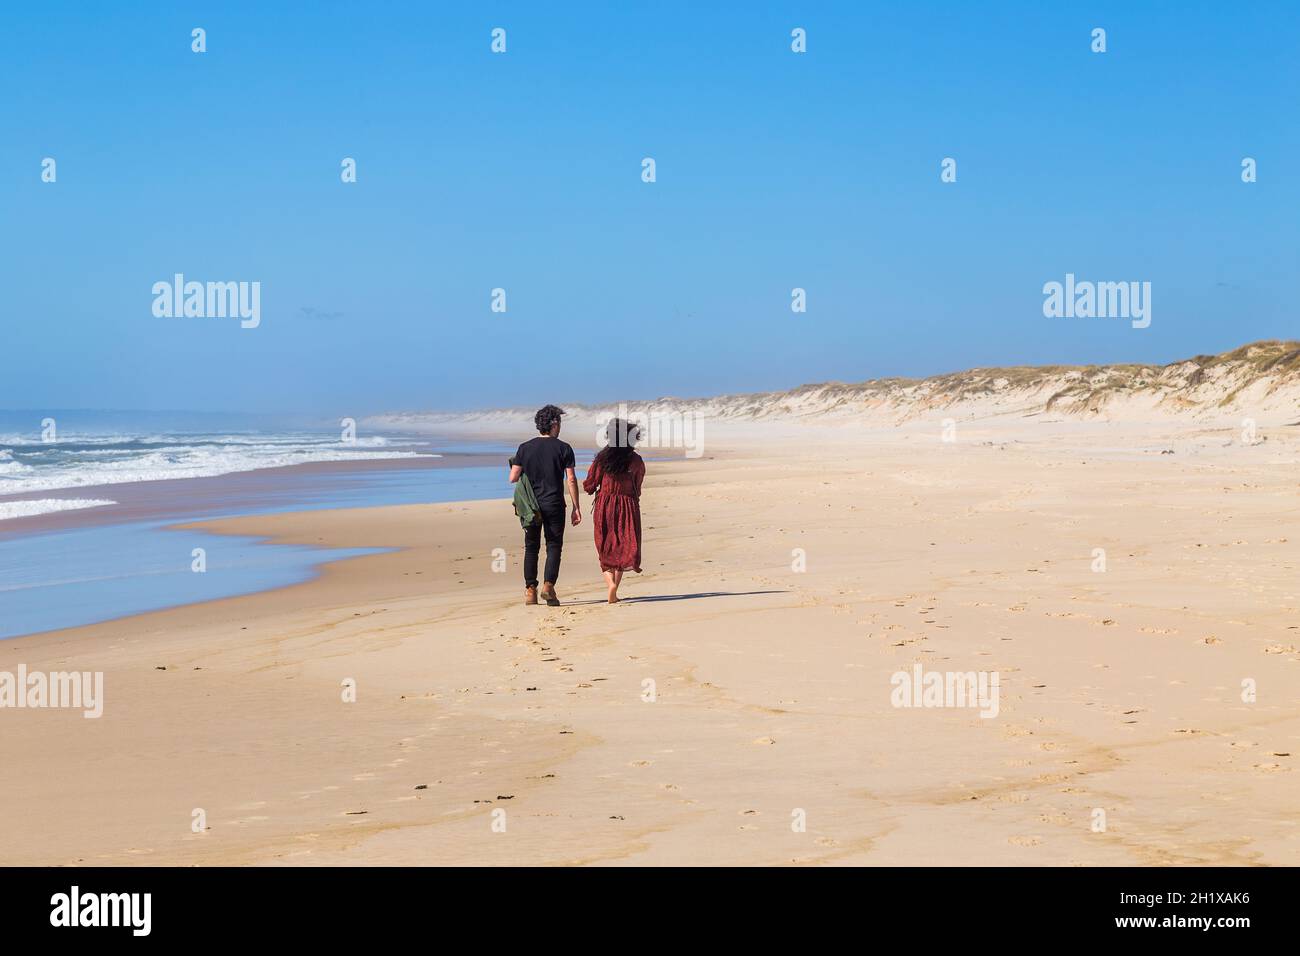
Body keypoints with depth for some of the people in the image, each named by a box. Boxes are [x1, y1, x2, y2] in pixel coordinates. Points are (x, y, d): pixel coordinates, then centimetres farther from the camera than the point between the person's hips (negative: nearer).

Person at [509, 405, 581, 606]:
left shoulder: (525, 448, 3)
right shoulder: (563, 448, -3)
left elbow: (513, 478, -1)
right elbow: (571, 480, -6)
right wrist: (576, 507, -1)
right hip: (554, 506, -2)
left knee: (531, 548, 10)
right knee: (554, 546, 4)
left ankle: (530, 590, 6)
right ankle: (548, 586, -11)